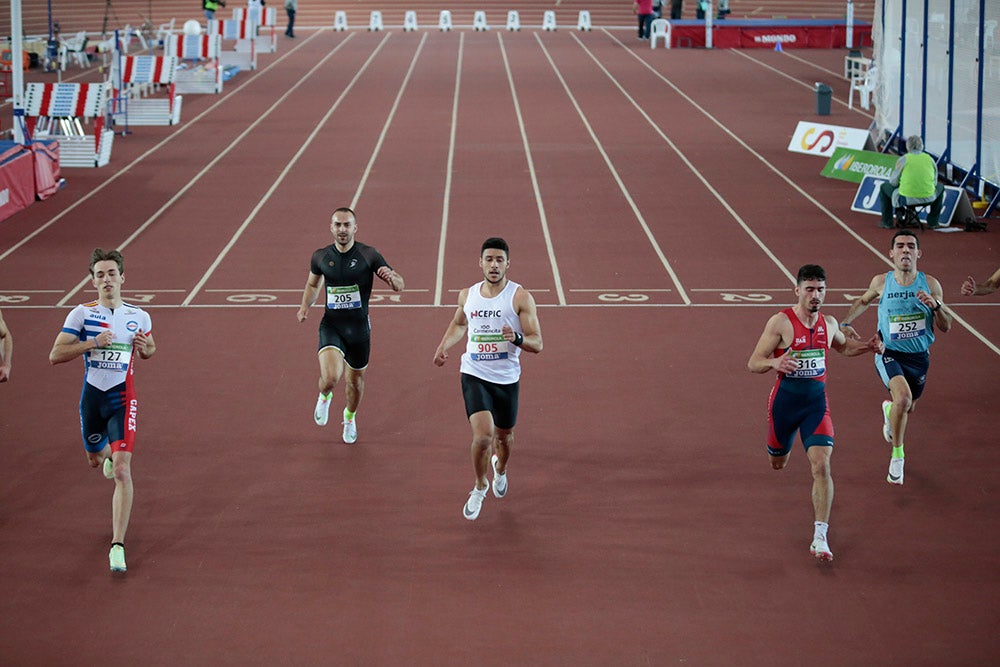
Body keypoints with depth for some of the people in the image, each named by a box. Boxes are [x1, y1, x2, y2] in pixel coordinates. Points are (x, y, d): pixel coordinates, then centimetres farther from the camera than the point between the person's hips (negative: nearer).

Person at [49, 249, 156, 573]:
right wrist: (93, 342, -21)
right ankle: (109, 454, 63)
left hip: (123, 399, -1)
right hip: (92, 397, 2)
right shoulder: (82, 314, -5)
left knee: (121, 471, -15)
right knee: (95, 459, 22)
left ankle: (117, 546, -13)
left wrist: (144, 348, -4)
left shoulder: (139, 316, 1)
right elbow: (55, 355, -10)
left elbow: (150, 348, 20)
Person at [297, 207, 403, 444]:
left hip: (359, 327, 0)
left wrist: (391, 277, -29)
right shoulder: (321, 256, 0)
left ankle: (350, 417, 47)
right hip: (331, 325, 0)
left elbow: (399, 285, -5)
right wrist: (305, 306, 1)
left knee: (356, 378, 16)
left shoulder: (368, 255, -7)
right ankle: (324, 396, 16)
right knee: (330, 377, -22)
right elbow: (312, 284, 20)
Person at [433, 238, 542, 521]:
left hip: (507, 379, 0)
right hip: (475, 376, 0)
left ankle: (500, 469, 54)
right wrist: (444, 346, 9)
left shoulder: (521, 297, -9)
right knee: (483, 435, -18)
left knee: (504, 435, 18)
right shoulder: (467, 295, 2)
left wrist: (516, 338, -31)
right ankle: (480, 486, 8)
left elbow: (537, 343, -11)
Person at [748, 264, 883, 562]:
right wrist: (775, 363, -35)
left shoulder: (828, 323, 2)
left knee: (821, 465, -16)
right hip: (785, 400, -2)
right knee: (778, 464, 19)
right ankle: (780, 448, 61)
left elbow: (843, 346, 26)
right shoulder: (781, 322, -13)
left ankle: (820, 538, -16)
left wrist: (867, 346, 6)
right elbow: (753, 363, -13)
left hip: (817, 402, 2)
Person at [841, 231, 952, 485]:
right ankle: (897, 455, -11)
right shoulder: (881, 282, -7)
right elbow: (863, 301, 17)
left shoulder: (930, 284, -7)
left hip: (919, 357, 3)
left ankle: (889, 409, 60)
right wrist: (846, 323, 4)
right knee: (903, 397, -29)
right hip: (889, 354, -3)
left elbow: (946, 327, -3)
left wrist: (936, 306, -21)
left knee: (908, 409, 21)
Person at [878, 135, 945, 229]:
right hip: (928, 198, 2)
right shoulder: (930, 159, 7)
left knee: (884, 187, 24)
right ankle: (933, 222, 33)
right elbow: (934, 182, 17)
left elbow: (893, 182, 6)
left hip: (906, 199, -2)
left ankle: (887, 222, 24)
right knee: (940, 187, 36)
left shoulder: (903, 159, -2)